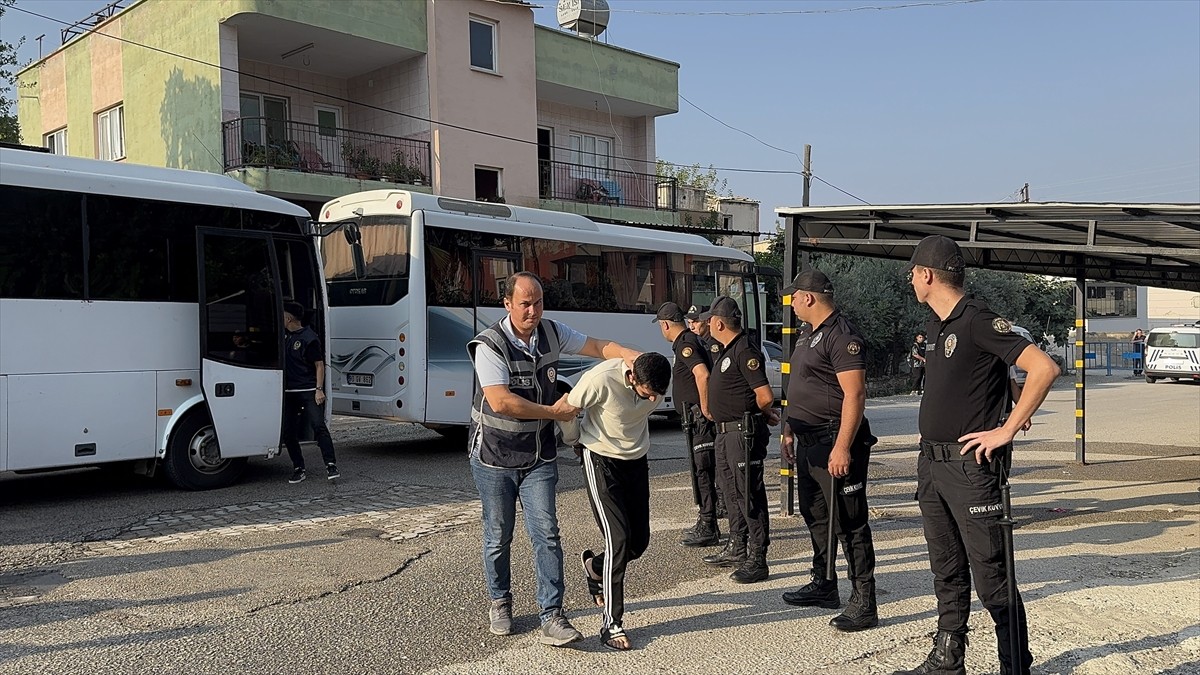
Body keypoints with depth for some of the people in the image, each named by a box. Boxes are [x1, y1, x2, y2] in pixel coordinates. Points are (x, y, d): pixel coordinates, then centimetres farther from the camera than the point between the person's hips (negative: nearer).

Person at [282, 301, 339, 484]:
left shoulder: (309, 338, -8)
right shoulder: (285, 336, 13)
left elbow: (319, 365, -8)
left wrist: (319, 389, -14)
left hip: (308, 391, -7)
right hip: (289, 392, 7)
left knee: (318, 425, -16)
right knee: (288, 432, 4)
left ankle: (331, 466, -16)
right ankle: (298, 469, 12)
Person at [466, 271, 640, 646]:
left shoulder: (551, 332, -1)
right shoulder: (489, 345, -19)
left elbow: (596, 346, 4)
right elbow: (500, 401, -27)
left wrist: (632, 356, -15)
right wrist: (553, 412, -19)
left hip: (539, 455, 4)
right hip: (495, 456, -3)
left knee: (546, 533, -3)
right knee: (498, 535, 10)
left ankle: (551, 616, 0)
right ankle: (500, 601, 32)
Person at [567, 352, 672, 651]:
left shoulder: (656, 384, -12)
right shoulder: (601, 379, -30)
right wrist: (576, 445, 3)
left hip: (636, 461, 6)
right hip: (602, 461, -6)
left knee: (639, 541, 8)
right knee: (619, 539, -14)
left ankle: (595, 567, 39)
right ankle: (611, 624, -3)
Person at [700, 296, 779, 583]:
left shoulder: (744, 351, -17)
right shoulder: (726, 351, 14)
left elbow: (765, 397, -21)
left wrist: (758, 414, -1)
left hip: (744, 433, -11)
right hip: (726, 433, 11)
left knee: (749, 496, -6)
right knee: (732, 494, 19)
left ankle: (757, 560, 0)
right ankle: (736, 549, 32)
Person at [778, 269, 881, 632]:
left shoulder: (842, 337, -16)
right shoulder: (809, 334, 16)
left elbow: (855, 394, -23)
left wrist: (842, 447, -27)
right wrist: (789, 431, 21)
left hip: (834, 443, -11)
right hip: (808, 442, 11)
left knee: (849, 521, -5)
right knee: (815, 515, 18)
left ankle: (864, 602, 1)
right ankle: (823, 586, 31)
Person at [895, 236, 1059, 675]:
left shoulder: (978, 321, -14)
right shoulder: (936, 326, 14)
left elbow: (1044, 368, -22)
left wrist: (1007, 429, -19)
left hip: (971, 466, -9)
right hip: (932, 465, 9)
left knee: (991, 577, -2)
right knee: (947, 573, 16)